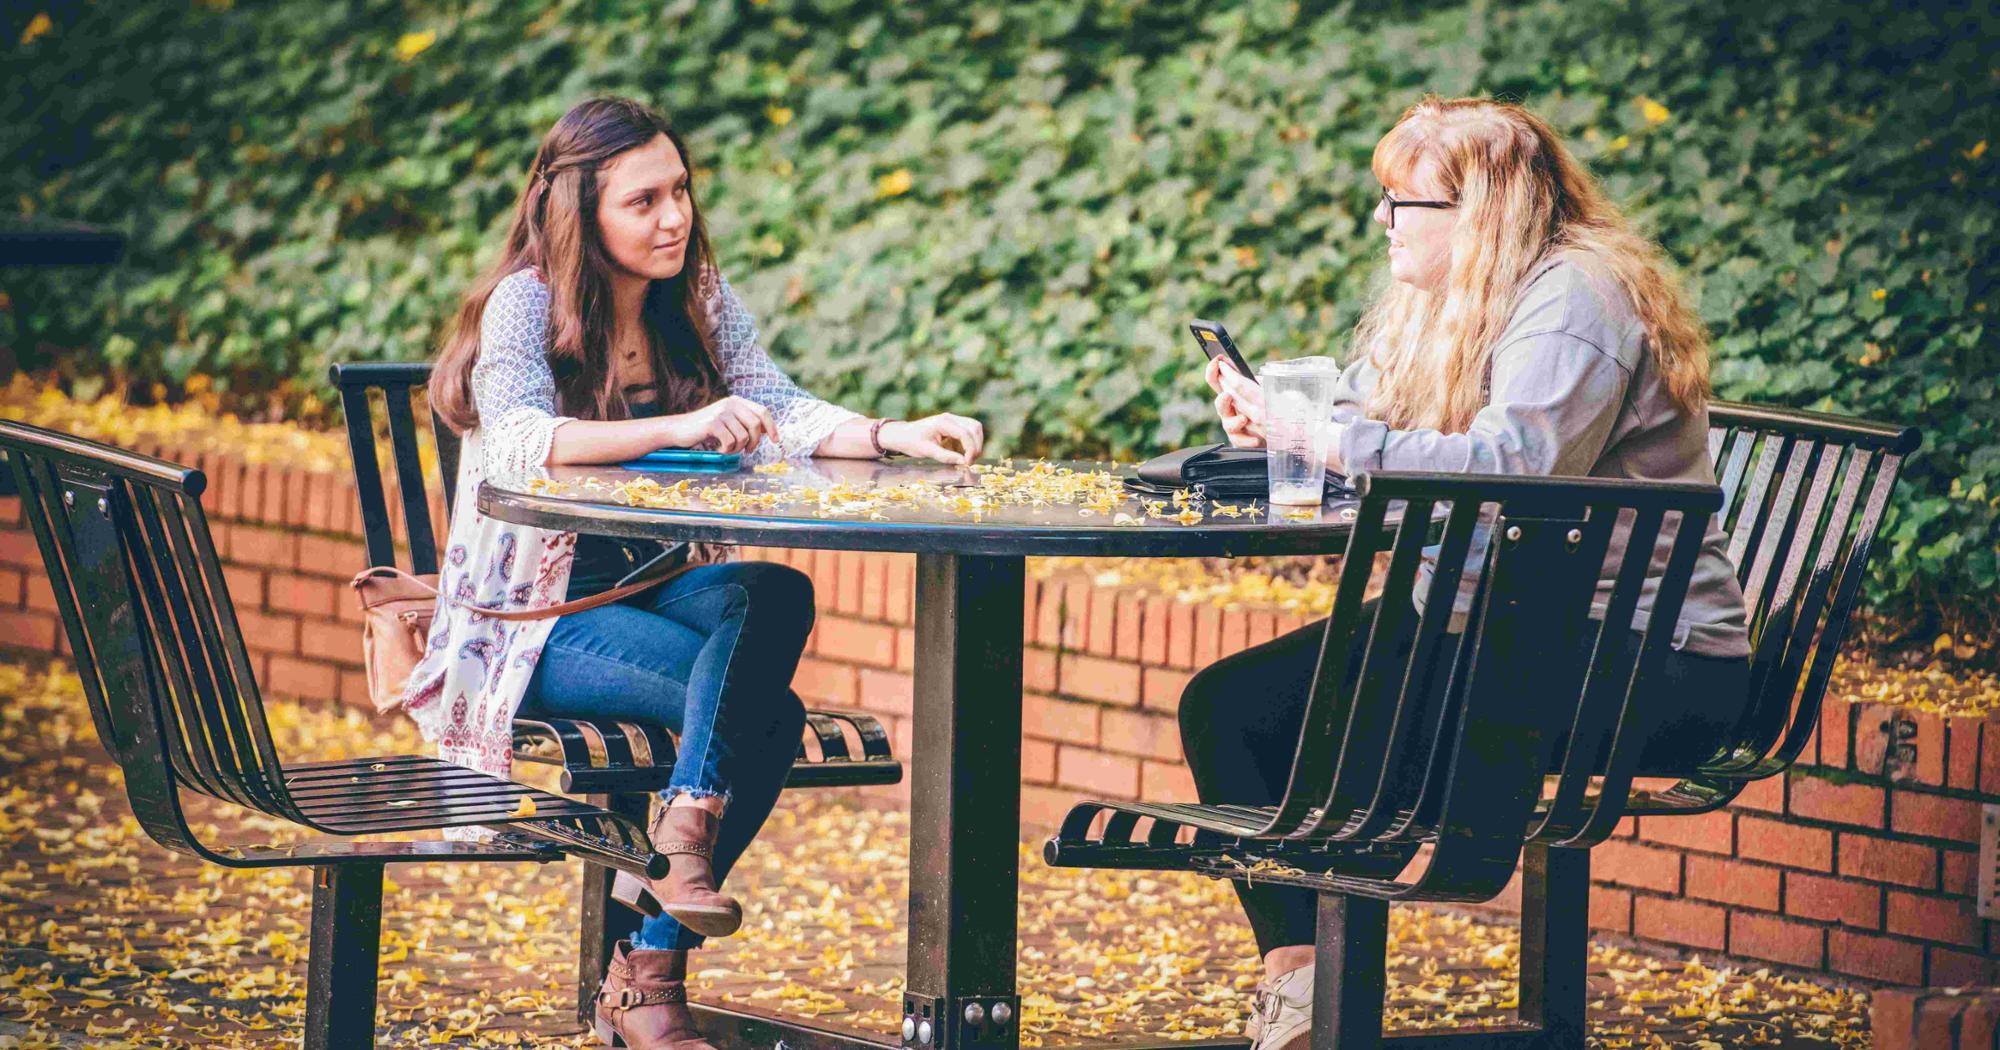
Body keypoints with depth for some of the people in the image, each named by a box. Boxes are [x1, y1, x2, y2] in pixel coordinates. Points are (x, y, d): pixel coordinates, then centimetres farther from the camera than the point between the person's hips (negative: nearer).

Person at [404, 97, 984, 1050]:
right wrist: (678, 429, -42)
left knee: (776, 596, -29)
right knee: (762, 710, -27)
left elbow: (780, 411, -2)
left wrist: (895, 436, -21)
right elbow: (519, 440, -30)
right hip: (536, 616, -6)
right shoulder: (525, 303, -12)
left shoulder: (698, 300, 7)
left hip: (651, 589, 6)